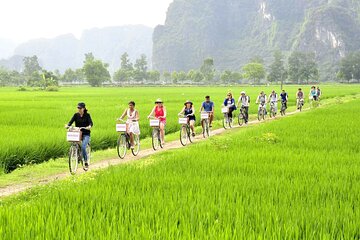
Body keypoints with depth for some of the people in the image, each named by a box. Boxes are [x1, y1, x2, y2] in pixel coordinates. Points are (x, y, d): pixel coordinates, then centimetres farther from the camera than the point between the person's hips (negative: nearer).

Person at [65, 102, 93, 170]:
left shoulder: (87, 115, -4)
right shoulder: (76, 115, 4)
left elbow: (91, 122, -16)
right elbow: (71, 121, -8)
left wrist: (89, 126, -39)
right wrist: (67, 125, -29)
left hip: (85, 134, -4)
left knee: (83, 147, -21)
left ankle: (86, 163, -9)